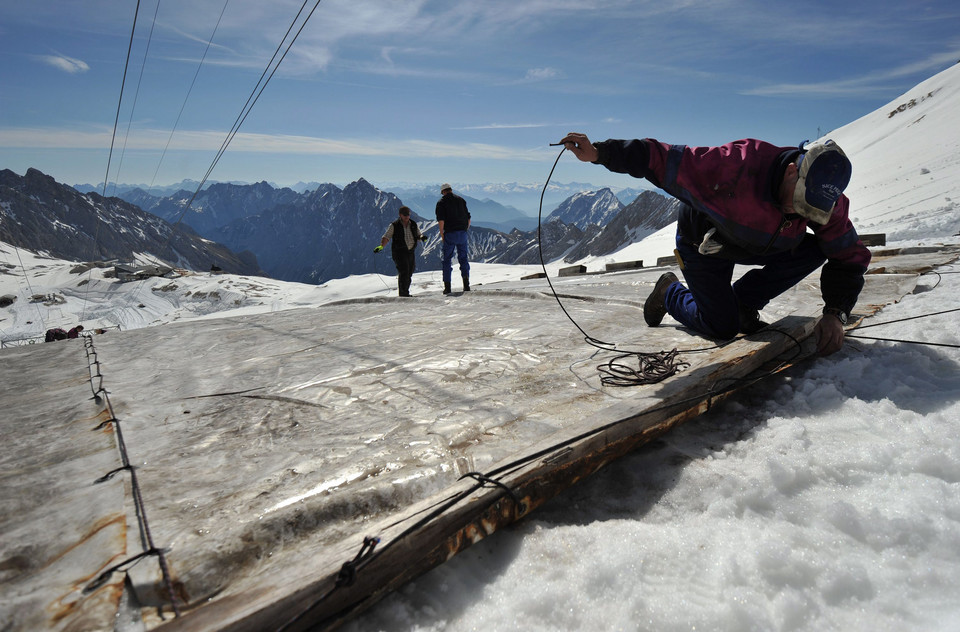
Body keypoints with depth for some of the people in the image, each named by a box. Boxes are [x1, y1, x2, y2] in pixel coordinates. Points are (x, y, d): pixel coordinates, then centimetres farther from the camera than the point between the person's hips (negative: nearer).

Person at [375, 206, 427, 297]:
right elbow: (386, 237, -5)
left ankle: (405, 292, 21)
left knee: (409, 274, 8)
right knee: (404, 272, -17)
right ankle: (403, 293, -15)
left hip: (411, 252, 5)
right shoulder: (394, 226, -1)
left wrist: (422, 237, -9)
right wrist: (381, 246, -23)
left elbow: (418, 235, 16)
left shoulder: (413, 224, 11)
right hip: (399, 252, -5)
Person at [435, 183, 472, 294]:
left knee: (447, 260, 6)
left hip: (450, 234, -3)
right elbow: (468, 218, 10)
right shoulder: (461, 200, 12)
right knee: (463, 258, 9)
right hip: (462, 233, 3)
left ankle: (447, 286, 3)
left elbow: (441, 220, -10)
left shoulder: (441, 202, 1)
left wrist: (442, 234, -3)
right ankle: (466, 283, -7)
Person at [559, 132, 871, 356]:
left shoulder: (827, 203, -21)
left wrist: (835, 313, -25)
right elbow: (665, 160, -34)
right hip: (703, 243, -5)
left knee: (815, 250, -17)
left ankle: (742, 301, 1)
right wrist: (599, 153, -37)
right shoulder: (737, 164, -39)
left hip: (753, 246, 5)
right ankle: (670, 293, 21)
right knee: (722, 327, -10)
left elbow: (850, 257, -11)